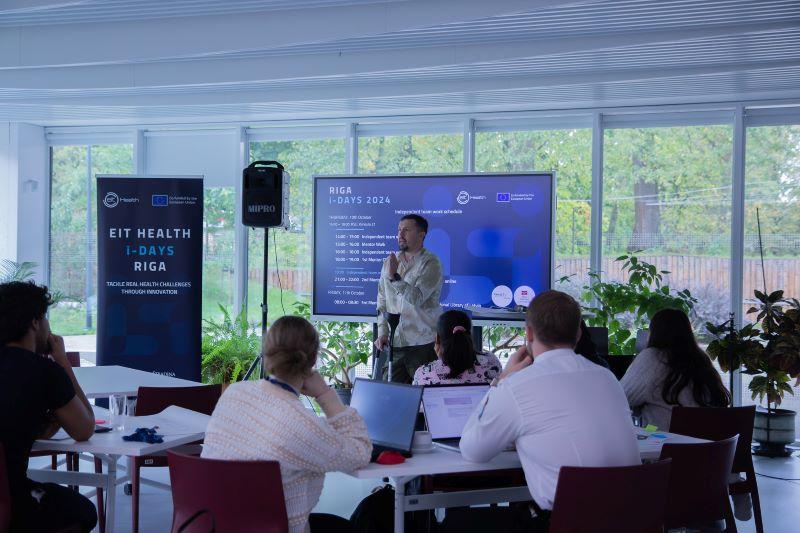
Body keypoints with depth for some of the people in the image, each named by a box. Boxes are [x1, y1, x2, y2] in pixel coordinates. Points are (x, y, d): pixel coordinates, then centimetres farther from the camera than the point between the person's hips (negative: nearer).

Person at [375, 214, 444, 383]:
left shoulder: (431, 263, -5)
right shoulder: (390, 261, 13)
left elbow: (417, 298, -17)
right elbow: (382, 300, 14)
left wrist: (394, 276, -21)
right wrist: (382, 332, 6)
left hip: (423, 344, -5)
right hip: (394, 343, 5)